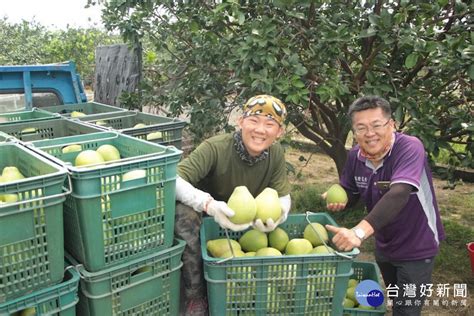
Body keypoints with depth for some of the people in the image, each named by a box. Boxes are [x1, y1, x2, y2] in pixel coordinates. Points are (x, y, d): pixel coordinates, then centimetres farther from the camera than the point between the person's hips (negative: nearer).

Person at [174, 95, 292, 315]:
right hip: (209, 218, -4)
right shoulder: (216, 148, -30)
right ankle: (195, 297, -17)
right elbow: (175, 179, -39)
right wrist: (209, 205, -56)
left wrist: (277, 215, -35)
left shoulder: (276, 153, -14)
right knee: (185, 213, -35)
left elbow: (283, 196, -10)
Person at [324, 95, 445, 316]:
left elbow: (399, 194, -45)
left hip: (416, 246, -5)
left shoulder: (409, 148, -29)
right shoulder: (355, 156, -11)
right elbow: (350, 192, 5)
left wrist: (360, 232, -57)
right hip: (384, 245, 6)